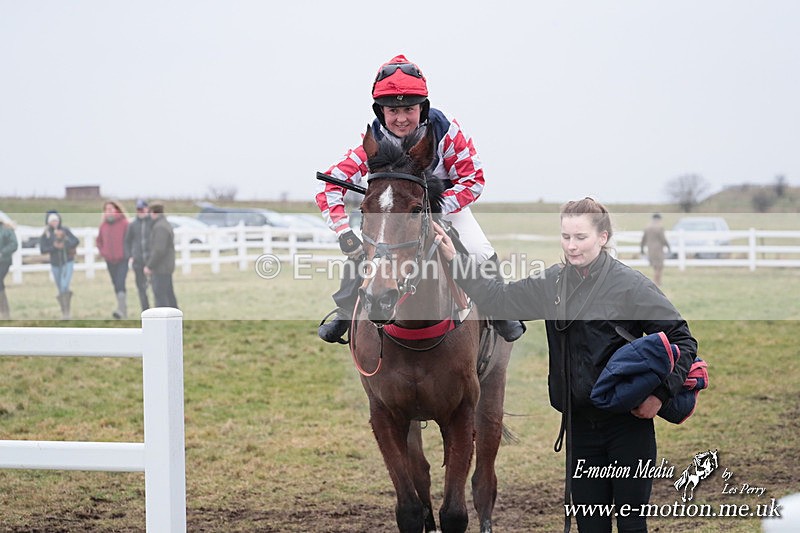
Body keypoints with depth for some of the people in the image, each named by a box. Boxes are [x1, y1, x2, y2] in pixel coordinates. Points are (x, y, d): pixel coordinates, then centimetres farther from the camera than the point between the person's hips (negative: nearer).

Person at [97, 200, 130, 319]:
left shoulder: (124, 223, -7)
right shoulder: (103, 225, 7)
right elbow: (99, 241, 21)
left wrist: (128, 252, -9)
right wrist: (102, 251, 7)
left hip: (122, 260, -5)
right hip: (109, 260, 5)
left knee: (120, 283, -18)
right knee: (116, 285, 10)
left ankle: (121, 310, -24)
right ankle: (124, 312, 19)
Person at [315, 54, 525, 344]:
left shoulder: (445, 131, -31)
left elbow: (473, 179, -23)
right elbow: (331, 185, -28)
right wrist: (343, 232, -43)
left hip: (447, 203, -1)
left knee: (480, 254, -20)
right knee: (359, 252, -15)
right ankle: (345, 314, 10)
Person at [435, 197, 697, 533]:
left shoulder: (630, 284, -9)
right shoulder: (552, 284, 7)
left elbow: (681, 339, -8)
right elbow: (499, 299, 13)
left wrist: (660, 394, -18)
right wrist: (455, 259, 5)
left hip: (628, 421, -5)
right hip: (580, 424, 5)